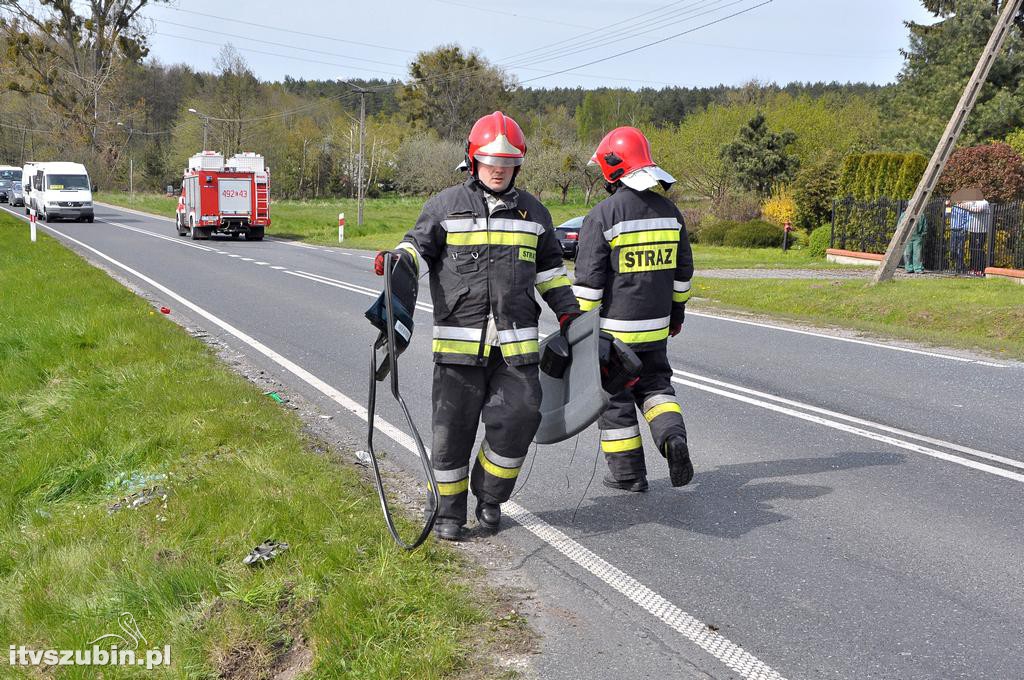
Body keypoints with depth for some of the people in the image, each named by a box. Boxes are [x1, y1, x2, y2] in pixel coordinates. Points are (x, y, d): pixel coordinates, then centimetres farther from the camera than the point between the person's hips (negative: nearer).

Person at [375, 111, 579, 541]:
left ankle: (490, 496, 19)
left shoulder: (533, 212, 16)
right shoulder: (447, 205, 6)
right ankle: (448, 511, 18)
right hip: (459, 339, -2)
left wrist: (569, 313, 17)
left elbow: (549, 268, 23)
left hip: (516, 341, 2)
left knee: (519, 417, -5)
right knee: (453, 425, 2)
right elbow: (419, 245, 4)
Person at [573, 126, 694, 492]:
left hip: (613, 326, -5)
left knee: (615, 397, 7)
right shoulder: (669, 210, 4)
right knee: (654, 383, 21)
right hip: (656, 326, 5)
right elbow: (682, 269, 13)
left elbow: (588, 280, -14)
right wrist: (676, 310, 24)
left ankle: (628, 472, 13)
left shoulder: (603, 215, -14)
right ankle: (673, 435, -5)